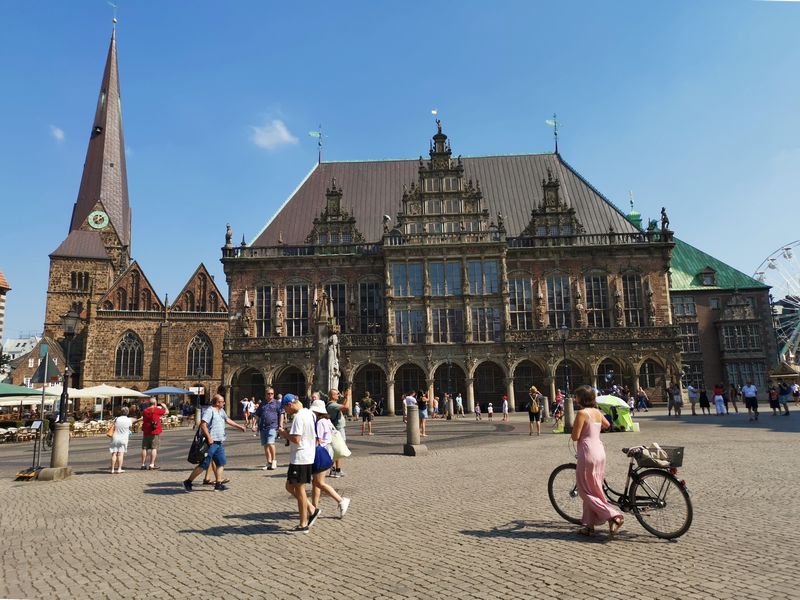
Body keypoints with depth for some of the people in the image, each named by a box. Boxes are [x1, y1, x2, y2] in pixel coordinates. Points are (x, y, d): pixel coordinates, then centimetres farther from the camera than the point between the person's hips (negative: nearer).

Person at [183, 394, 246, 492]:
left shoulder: (221, 411, 16)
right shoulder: (209, 411, -14)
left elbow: (227, 420, 32)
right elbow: (203, 425, -24)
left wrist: (239, 426, 37)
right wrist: (209, 438, -27)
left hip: (219, 443, 9)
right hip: (211, 443, -9)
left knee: (221, 463, 7)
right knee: (204, 465, -4)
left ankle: (218, 484, 12)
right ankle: (188, 482, 9)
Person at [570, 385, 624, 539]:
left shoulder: (582, 413, -15)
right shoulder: (597, 412, 9)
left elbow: (575, 437, -16)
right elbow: (607, 425, 30)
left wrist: (573, 428, 3)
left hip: (588, 453, -9)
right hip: (600, 452, 9)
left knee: (586, 492, 2)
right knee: (592, 490, 15)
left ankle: (613, 516, -11)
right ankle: (589, 526, 20)